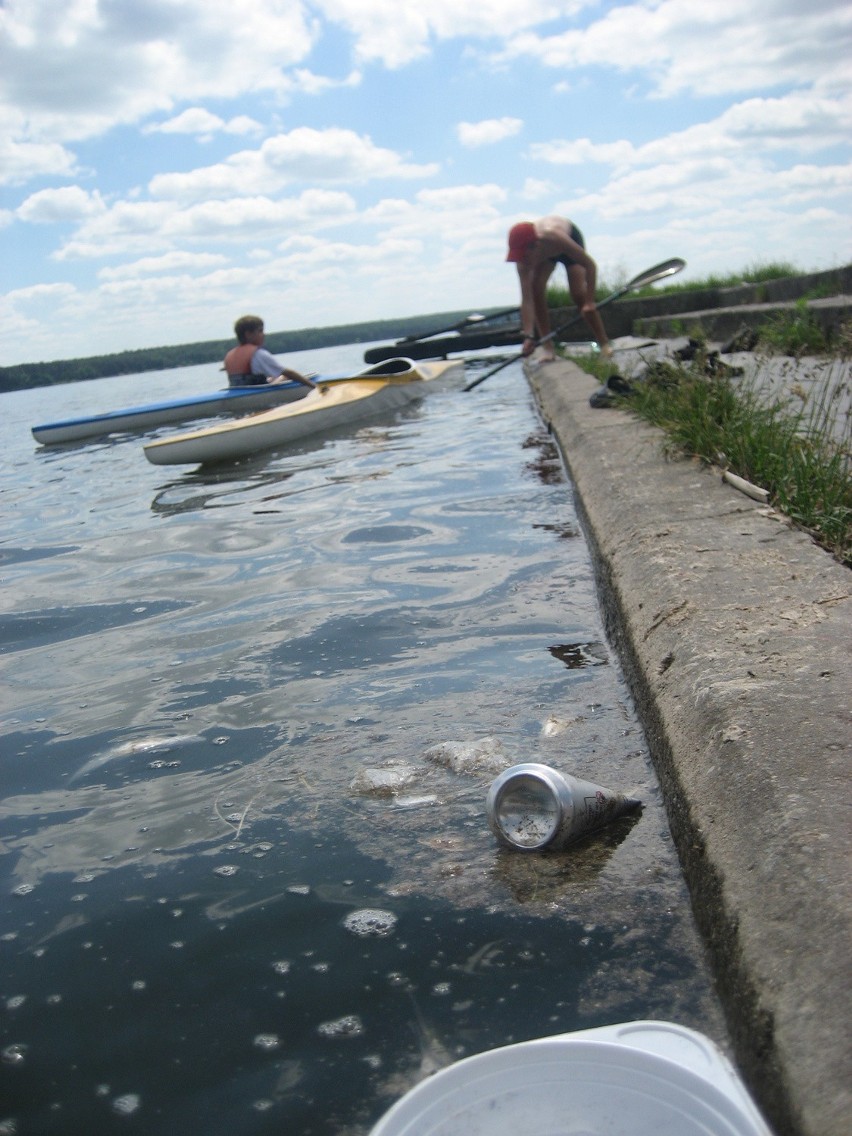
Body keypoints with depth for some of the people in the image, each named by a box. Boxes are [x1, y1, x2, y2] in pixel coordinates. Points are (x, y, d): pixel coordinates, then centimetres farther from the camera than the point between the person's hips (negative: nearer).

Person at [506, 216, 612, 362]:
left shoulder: (553, 236, -46)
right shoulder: (523, 260, -34)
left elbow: (590, 265, -36)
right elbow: (527, 299, -34)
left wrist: (589, 301, -38)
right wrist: (529, 336, -41)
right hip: (545, 254, 3)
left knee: (579, 294, -17)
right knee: (535, 289, -20)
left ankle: (604, 344, -5)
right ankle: (547, 346, -10)